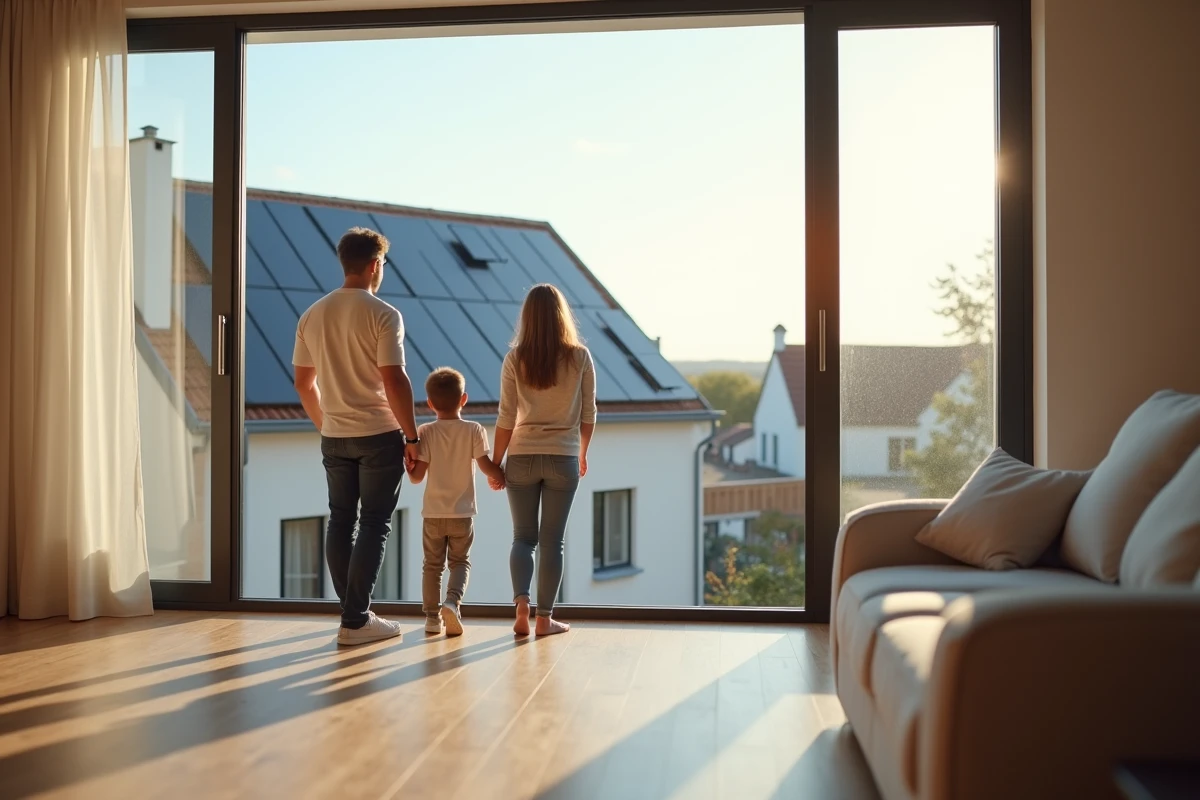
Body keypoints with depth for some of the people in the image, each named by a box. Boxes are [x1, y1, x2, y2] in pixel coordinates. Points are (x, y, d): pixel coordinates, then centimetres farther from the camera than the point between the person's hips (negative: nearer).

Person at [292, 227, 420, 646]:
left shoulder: (313, 315, 6)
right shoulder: (383, 315, -12)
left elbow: (303, 382, 10)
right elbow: (394, 381, -17)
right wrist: (412, 437, -9)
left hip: (334, 438, 6)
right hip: (379, 436, -5)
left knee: (340, 522, 13)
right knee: (373, 525, 1)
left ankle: (354, 613, 20)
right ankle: (355, 621, 1)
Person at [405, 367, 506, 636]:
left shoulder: (425, 432, -5)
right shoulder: (474, 430, -6)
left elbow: (417, 476, -8)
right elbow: (486, 466, -8)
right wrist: (501, 476, 11)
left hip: (433, 513, 1)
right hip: (462, 513, -1)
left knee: (432, 564, 13)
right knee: (460, 561, 11)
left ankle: (432, 616, 12)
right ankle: (452, 601, -12)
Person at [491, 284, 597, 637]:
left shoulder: (515, 359, -4)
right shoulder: (580, 357, -4)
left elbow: (506, 418, -4)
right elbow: (588, 414, 2)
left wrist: (496, 463, 5)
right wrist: (582, 453, 17)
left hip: (522, 458, 1)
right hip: (563, 459, 0)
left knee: (523, 537, 11)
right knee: (552, 541, 7)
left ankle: (521, 605, -6)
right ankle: (544, 617, 9)